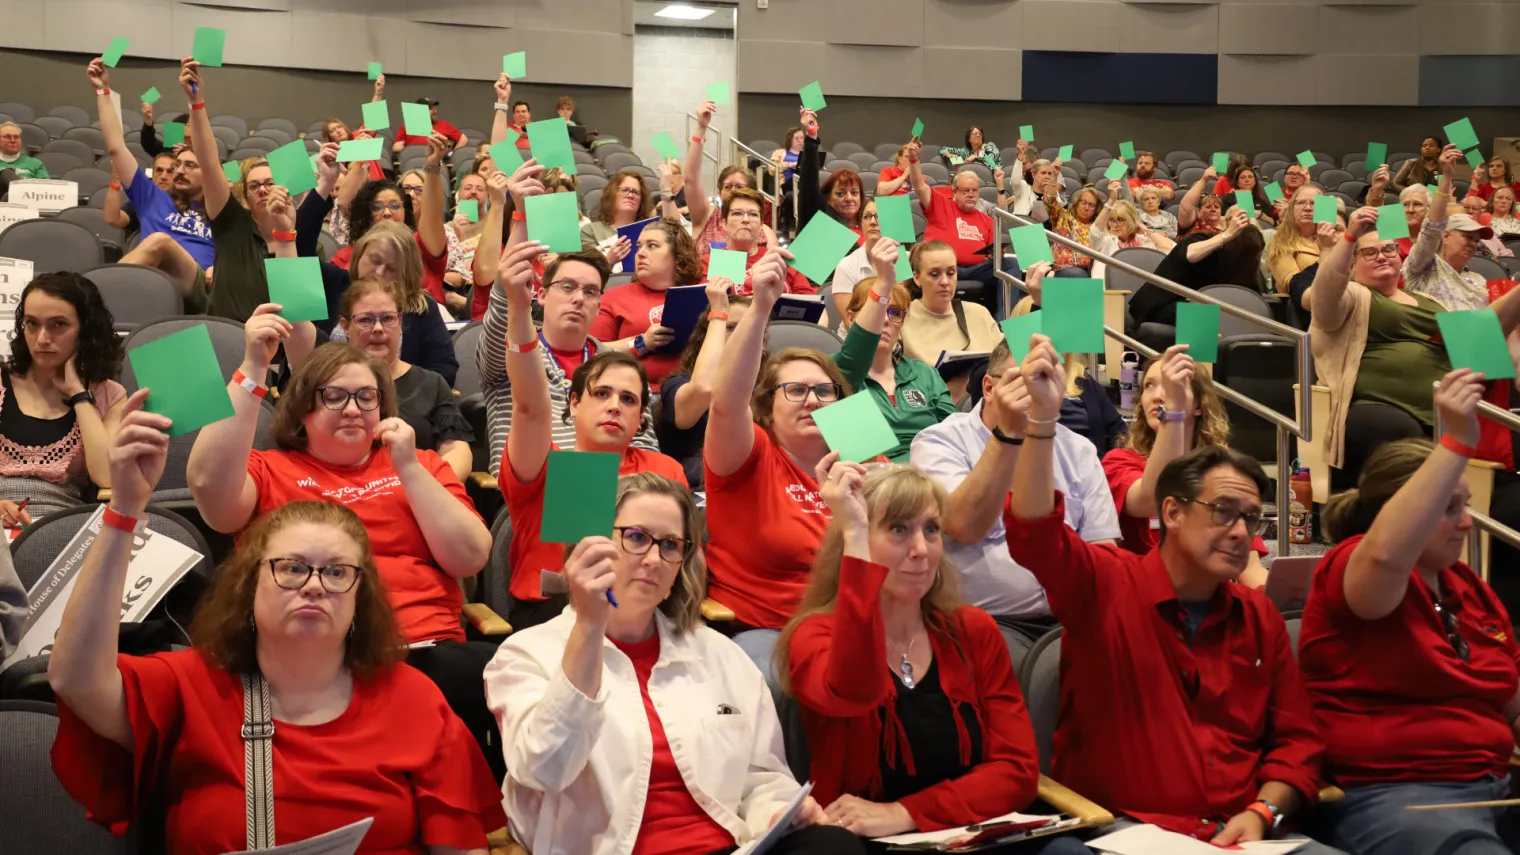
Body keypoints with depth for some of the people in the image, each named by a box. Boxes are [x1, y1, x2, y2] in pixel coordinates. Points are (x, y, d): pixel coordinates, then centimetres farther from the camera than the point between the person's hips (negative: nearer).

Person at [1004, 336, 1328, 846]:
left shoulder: (1261, 617, 13)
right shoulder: (1104, 584, -1)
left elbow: (1298, 741, 13)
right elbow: (1033, 533, -19)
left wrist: (1261, 813, -6)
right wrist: (1042, 415, -30)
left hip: (1238, 832, 4)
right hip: (1120, 826, -4)